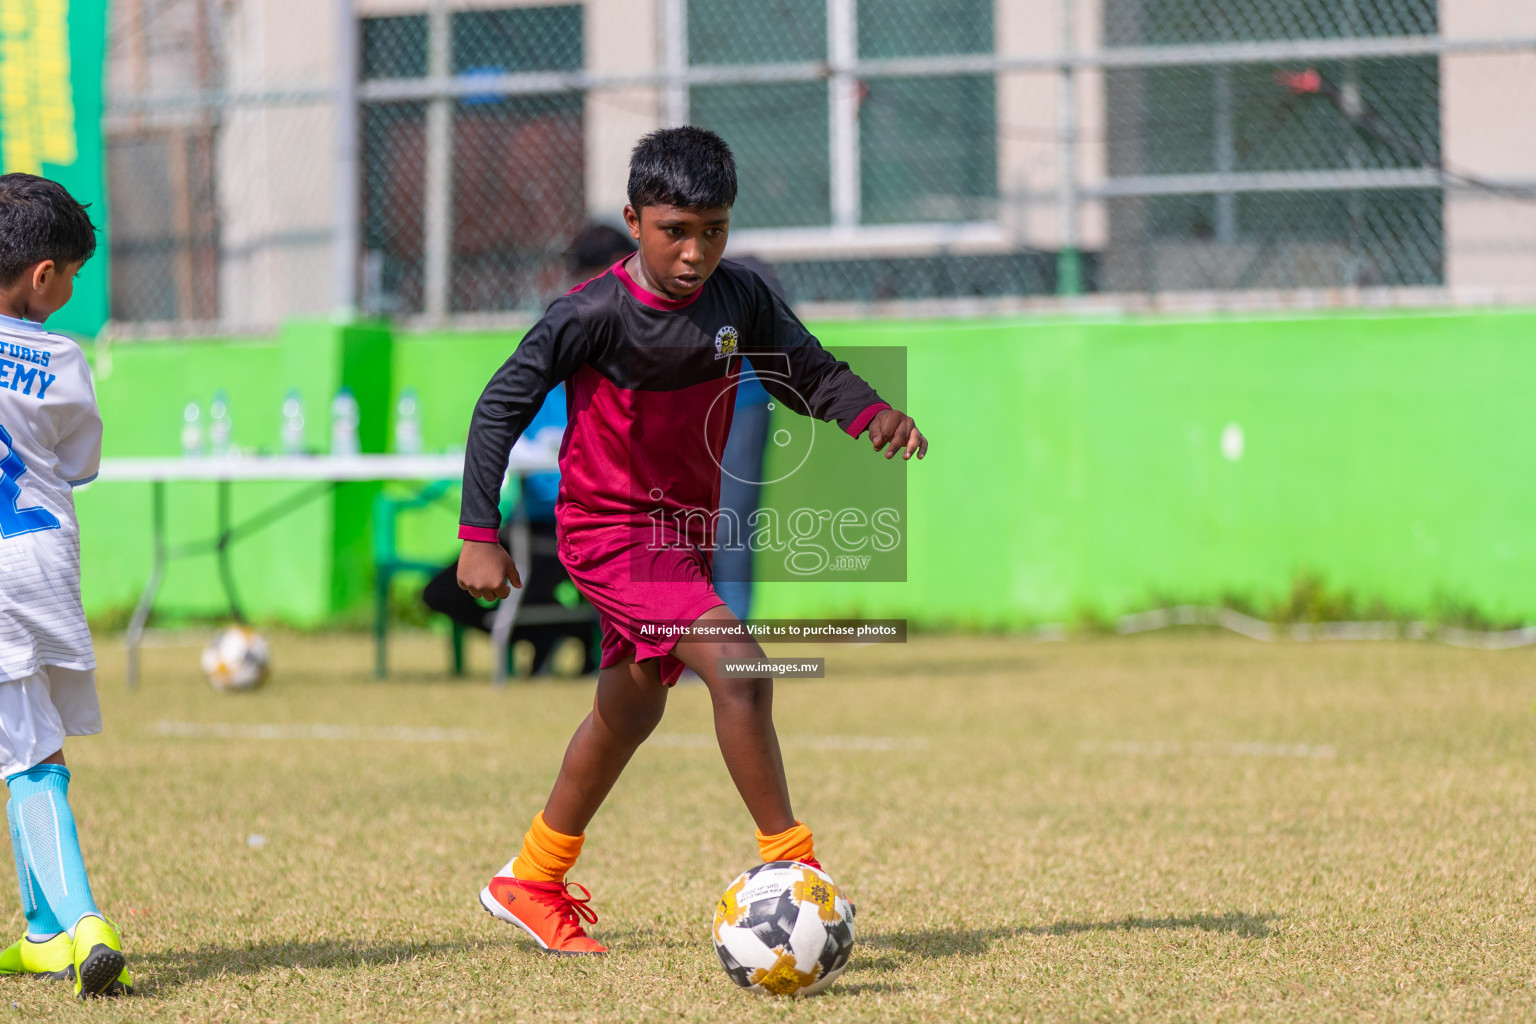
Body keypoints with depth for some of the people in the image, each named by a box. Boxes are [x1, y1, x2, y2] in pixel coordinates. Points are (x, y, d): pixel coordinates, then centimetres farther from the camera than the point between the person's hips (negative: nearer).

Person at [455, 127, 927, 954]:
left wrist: (870, 411, -17)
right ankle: (788, 865, -15)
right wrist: (479, 536, -19)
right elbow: (502, 405, -16)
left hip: (688, 528, 8)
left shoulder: (739, 298, -6)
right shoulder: (597, 313, -21)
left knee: (630, 709, 21)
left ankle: (531, 883, 39)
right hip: (611, 530, -8)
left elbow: (807, 373, 5)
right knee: (737, 665, -24)